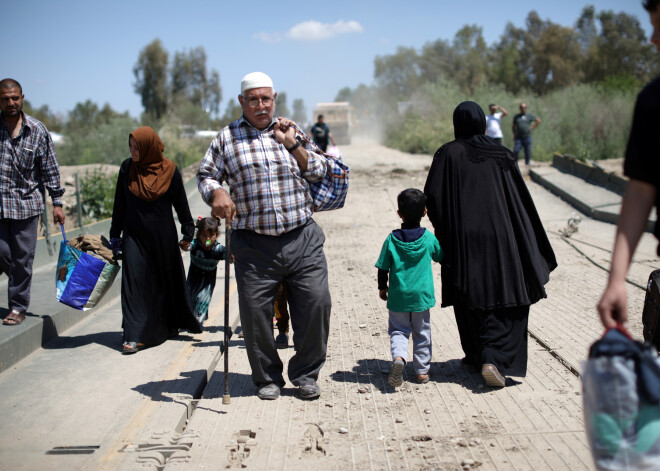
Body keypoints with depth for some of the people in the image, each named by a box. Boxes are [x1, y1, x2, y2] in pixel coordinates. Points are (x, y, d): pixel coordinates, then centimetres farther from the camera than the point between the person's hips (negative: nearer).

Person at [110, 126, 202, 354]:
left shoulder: (169, 170, -6)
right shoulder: (127, 167, 0)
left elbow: (181, 203, 1)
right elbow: (120, 203, 7)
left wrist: (188, 233, 2)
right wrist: (115, 233, 8)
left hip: (163, 235, 0)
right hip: (134, 234, 1)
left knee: (168, 280, 11)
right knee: (134, 280, -10)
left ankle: (170, 325, 33)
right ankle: (135, 336, -11)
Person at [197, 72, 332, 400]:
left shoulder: (292, 130, 14)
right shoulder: (226, 137, 9)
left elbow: (319, 170, 11)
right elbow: (206, 174, 8)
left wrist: (292, 144, -3)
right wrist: (216, 193, -13)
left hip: (302, 239, 1)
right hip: (254, 246, -1)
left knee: (316, 302, -3)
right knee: (255, 312, 0)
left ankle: (305, 374, 15)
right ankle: (267, 378, 20)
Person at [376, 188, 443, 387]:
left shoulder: (392, 239, -8)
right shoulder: (428, 238, -6)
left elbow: (383, 268, -2)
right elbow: (441, 257, 12)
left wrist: (382, 288, 13)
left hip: (398, 296, 0)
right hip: (422, 295, 1)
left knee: (398, 330, 10)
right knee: (422, 332, 14)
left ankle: (398, 357, -18)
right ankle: (422, 369, 19)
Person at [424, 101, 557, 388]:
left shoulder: (447, 154, -1)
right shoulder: (501, 155, 2)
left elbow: (431, 198, -8)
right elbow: (522, 202, 3)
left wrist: (443, 230, 10)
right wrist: (536, 253, 10)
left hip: (461, 239, 1)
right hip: (498, 236, 0)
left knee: (469, 299, 16)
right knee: (504, 299, 4)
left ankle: (476, 356, 29)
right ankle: (492, 359, -14)